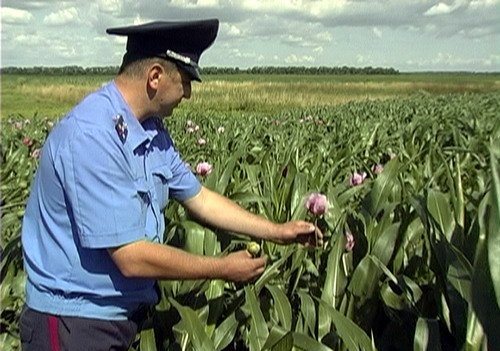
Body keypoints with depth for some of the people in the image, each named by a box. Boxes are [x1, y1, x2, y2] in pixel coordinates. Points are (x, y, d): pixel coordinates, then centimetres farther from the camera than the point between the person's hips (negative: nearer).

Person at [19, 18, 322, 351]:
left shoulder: (153, 132, 1)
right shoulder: (92, 136, -27)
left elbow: (198, 198, 11)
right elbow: (132, 258, -28)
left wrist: (277, 231, 9)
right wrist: (224, 268, -16)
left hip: (131, 309, 8)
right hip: (75, 322, -8)